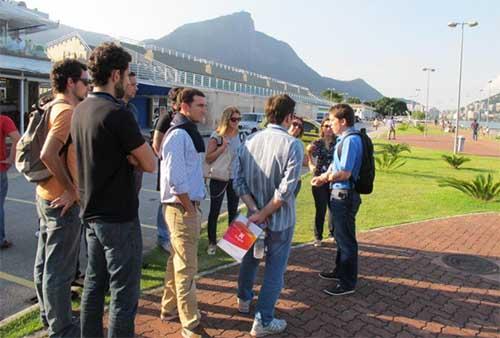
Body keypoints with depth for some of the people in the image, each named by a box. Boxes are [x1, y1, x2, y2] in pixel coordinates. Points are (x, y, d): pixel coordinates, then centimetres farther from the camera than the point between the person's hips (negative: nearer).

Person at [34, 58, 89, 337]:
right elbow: (49, 155, -28)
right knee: (60, 269, 1)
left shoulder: (53, 108, 12)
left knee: (45, 261, 20)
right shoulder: (67, 110, -17)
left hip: (47, 195, 10)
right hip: (63, 200, -10)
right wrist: (70, 190, -20)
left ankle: (49, 315, 36)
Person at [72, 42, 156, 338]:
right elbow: (150, 165, -15)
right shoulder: (118, 113, -18)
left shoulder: (80, 111, 8)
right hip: (119, 217, -9)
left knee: (94, 285, 19)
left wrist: (126, 155, -2)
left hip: (91, 213, 9)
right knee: (124, 293, 3)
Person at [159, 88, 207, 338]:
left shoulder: (190, 133, 12)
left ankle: (170, 308, 36)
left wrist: (194, 208, 14)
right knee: (186, 268, 0)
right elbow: (175, 179, -22)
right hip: (182, 207, -10)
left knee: (177, 261, 20)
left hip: (189, 205, 10)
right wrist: (190, 210, -15)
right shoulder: (178, 135, -18)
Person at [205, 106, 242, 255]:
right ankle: (212, 243, 18)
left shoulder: (238, 135, 5)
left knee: (233, 211, 13)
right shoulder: (216, 136, -12)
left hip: (235, 178, 5)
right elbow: (208, 158, -17)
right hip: (219, 179, -5)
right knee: (214, 211, 5)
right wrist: (223, 146, -25)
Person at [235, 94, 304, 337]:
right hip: (280, 220, -5)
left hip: (253, 216, 5)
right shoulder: (293, 145, -18)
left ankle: (244, 299, 47)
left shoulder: (250, 141, -4)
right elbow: (286, 190, -23)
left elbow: (239, 182, -7)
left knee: (250, 258, 26)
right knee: (274, 270, 10)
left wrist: (255, 210, -9)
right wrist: (264, 214, -14)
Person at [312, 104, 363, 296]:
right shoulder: (344, 139, 9)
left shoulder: (351, 140, -20)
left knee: (346, 239, 3)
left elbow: (344, 173, -24)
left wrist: (325, 178, -8)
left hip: (345, 195, -10)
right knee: (340, 236, 22)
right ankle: (340, 270, 40)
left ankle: (348, 282, 17)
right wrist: (323, 177, 1)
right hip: (339, 194, 10)